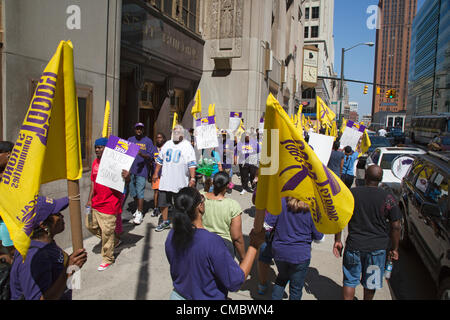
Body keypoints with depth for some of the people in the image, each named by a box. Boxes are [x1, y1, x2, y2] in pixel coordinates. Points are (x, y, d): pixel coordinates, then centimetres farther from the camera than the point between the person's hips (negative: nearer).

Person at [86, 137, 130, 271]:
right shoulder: (95, 162, 8)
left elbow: (126, 180, -16)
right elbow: (93, 181, 17)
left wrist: (127, 177, -40)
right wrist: (89, 199, 14)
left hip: (109, 204, -8)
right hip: (96, 203, 8)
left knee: (107, 232, 2)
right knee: (91, 225, 19)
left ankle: (107, 259, 23)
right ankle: (114, 241, 38)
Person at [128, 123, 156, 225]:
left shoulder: (148, 141, 1)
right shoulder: (130, 140, 13)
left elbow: (151, 156, -5)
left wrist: (142, 154, -24)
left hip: (142, 170, -5)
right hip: (131, 170, 5)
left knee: (140, 192, -10)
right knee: (133, 192, 13)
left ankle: (140, 213, -4)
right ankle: (138, 209, 31)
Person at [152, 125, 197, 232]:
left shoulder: (187, 146, -2)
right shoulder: (167, 144, 14)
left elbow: (192, 164, -9)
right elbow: (160, 160, 20)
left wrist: (192, 178, -16)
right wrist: (156, 173, 16)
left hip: (180, 183, -5)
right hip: (165, 180, 5)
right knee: (162, 202, 9)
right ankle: (165, 222, 26)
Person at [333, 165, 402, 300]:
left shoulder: (351, 193, -6)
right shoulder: (388, 198, -8)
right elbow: (395, 226, -5)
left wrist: (337, 241, 4)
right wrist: (394, 249, 6)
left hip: (354, 246, 0)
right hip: (377, 248, 1)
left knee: (349, 281, 14)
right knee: (370, 282, 21)